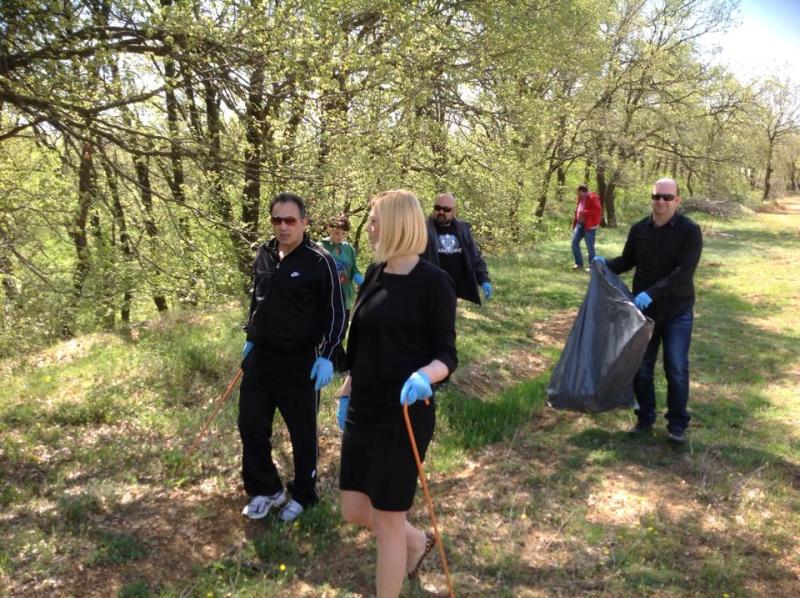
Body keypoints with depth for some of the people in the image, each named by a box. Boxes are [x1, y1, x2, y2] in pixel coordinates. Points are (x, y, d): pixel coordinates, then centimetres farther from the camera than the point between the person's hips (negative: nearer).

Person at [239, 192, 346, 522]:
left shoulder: (319, 261, -13)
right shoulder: (263, 255, 5)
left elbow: (336, 312, -10)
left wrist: (326, 356, -16)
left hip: (300, 363, -5)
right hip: (259, 358, 6)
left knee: (303, 434, 9)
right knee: (251, 427, 12)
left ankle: (303, 494, 30)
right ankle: (266, 489, 32)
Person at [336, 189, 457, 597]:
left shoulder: (433, 282, -14)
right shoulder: (375, 273, 7)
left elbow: (446, 354, -12)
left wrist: (424, 376, -33)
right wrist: (346, 392, 18)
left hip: (403, 415, -7)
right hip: (363, 410, 8)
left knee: (388, 521, 6)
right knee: (354, 511, 17)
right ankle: (418, 541, 46)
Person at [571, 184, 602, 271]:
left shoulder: (593, 198, -12)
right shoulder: (580, 198, 12)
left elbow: (598, 210, -20)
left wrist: (585, 212, -23)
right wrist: (574, 224, 16)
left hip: (589, 226, -8)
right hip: (579, 224, 8)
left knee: (590, 247, -3)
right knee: (574, 243, 6)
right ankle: (579, 264, 18)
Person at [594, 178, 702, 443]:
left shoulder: (690, 231, -12)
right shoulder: (639, 229, 0)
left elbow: (684, 272, -22)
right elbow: (627, 261, 14)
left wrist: (652, 293, -32)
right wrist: (606, 264, -7)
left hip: (677, 311, -3)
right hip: (643, 309, 4)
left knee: (676, 369, 1)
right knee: (641, 367, 9)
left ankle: (677, 424, 15)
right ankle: (645, 418, 25)